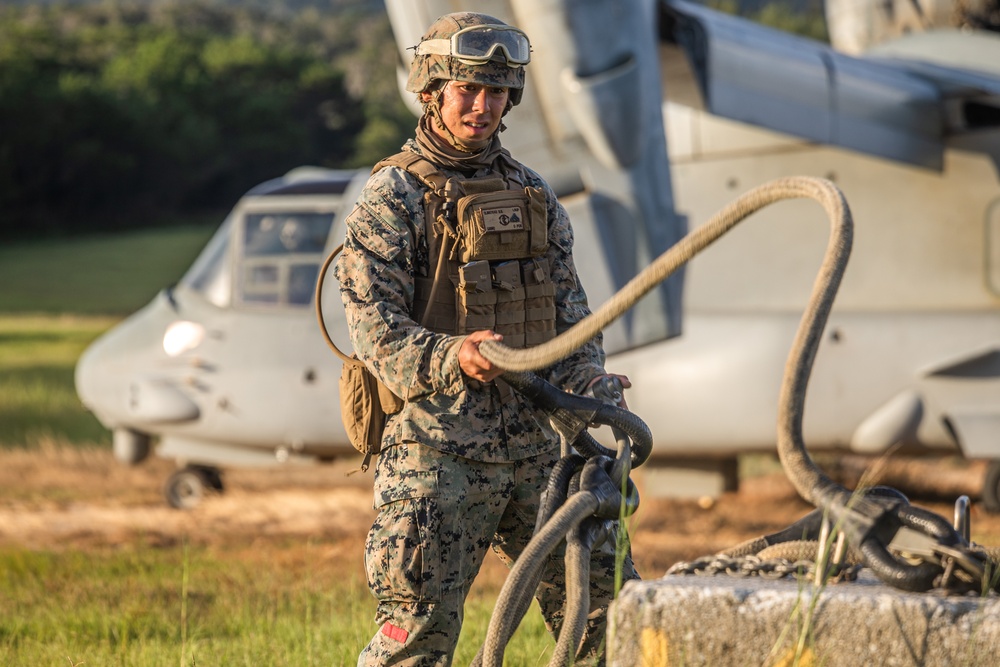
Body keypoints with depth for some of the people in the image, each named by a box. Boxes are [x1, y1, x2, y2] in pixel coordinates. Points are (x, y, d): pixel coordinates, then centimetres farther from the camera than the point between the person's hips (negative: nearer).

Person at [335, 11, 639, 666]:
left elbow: (567, 305, 13)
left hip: (536, 442, 5)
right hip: (439, 446, -5)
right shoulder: (392, 196, -3)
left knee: (607, 606, 3)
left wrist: (588, 378, -8)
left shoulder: (533, 194, 16)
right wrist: (451, 357, -30)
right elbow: (375, 328, -11)